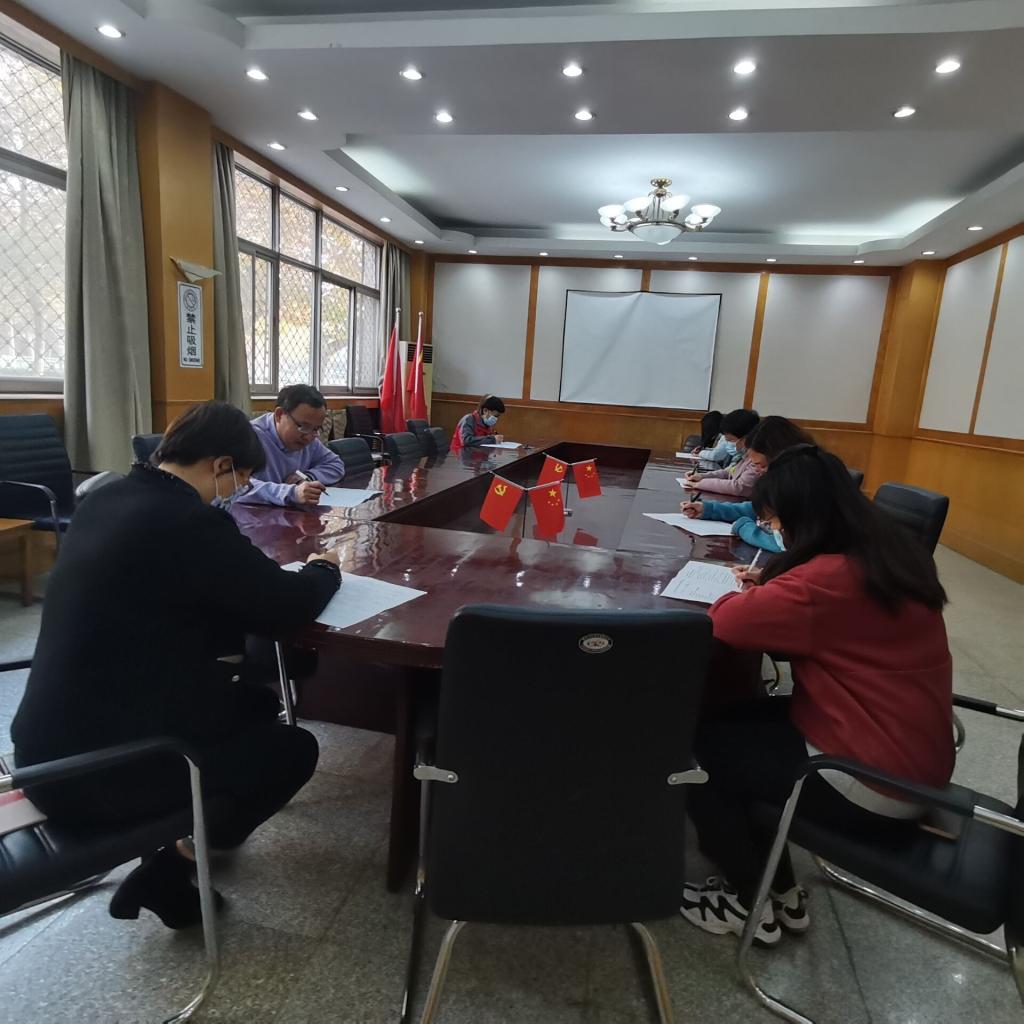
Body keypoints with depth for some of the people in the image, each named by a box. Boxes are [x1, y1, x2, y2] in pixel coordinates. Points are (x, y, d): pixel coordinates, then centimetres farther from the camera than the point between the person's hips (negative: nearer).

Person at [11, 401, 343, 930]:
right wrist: (324, 569, 4)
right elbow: (285, 608, -16)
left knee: (256, 703, 19)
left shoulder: (105, 500, 4)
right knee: (294, 748, 7)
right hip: (95, 771, -9)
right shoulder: (191, 520, -24)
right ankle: (168, 869, 11)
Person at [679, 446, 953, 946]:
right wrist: (771, 586, 6)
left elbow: (728, 621, -25)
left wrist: (749, 593, -5)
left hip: (874, 786, -9)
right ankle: (779, 891, 25)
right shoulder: (890, 554, 3)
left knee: (699, 747, 1)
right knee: (737, 722, 15)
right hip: (912, 759, 9)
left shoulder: (833, 577, -28)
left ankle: (753, 905, 21)